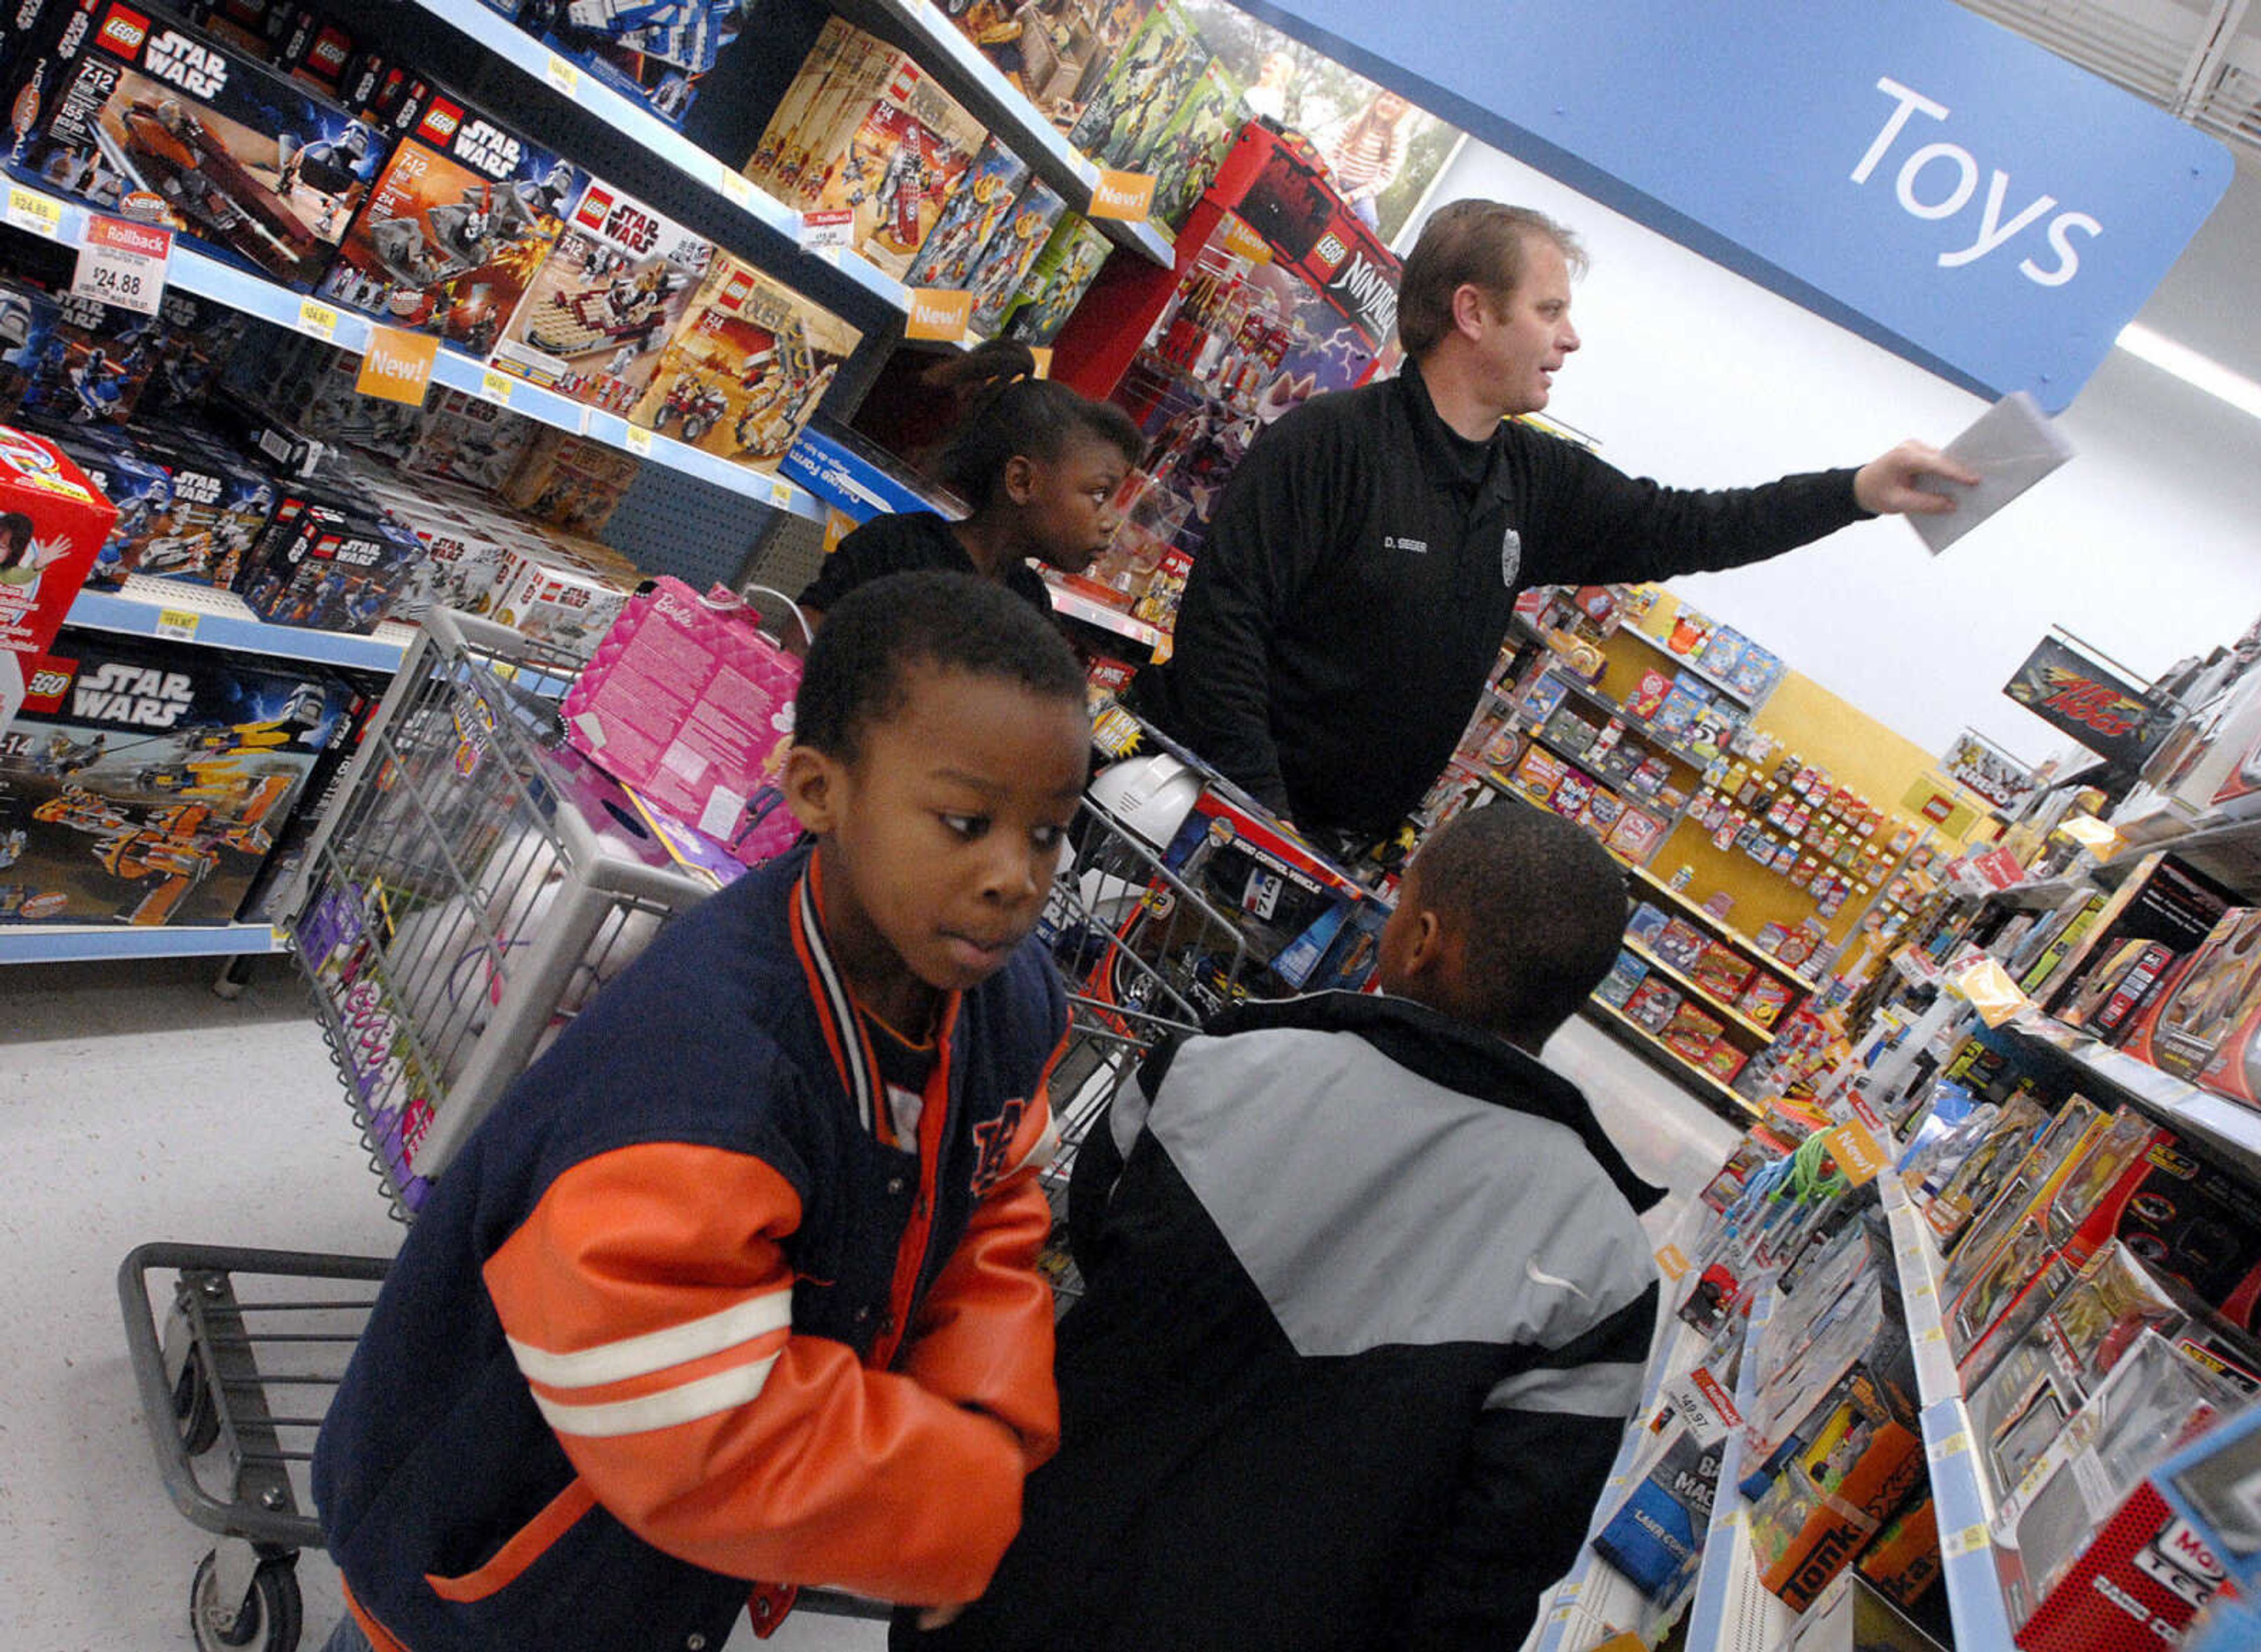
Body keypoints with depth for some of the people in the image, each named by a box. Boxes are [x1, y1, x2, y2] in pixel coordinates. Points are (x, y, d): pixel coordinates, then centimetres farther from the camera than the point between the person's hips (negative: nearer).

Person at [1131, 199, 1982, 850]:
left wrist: (1859, 490, 7)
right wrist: (1261, 814, -24)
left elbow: (1683, 529, 15)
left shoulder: (1533, 480, 7)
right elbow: (1222, 617, -20)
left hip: (1350, 844, 7)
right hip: (1220, 812, -6)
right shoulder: (1331, 441, -16)